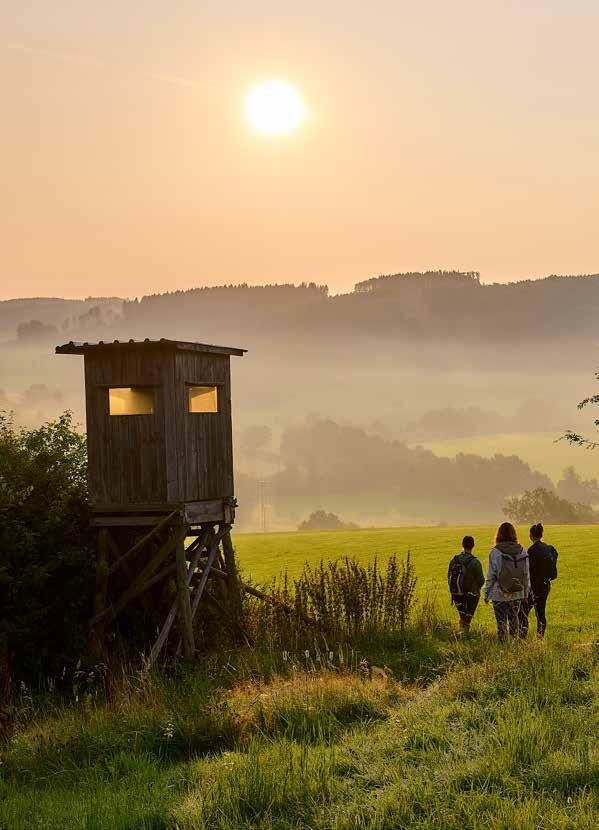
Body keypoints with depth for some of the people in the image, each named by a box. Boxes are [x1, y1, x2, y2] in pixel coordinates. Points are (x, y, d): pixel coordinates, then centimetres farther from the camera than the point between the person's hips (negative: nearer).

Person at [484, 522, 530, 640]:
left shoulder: (495, 552, -10)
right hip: (517, 594, 3)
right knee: (514, 620, 17)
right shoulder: (522, 551, -1)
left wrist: (486, 593, 4)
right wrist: (526, 594, 14)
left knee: (501, 623, 5)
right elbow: (527, 575, 5)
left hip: (499, 595, -3)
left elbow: (491, 575, -7)